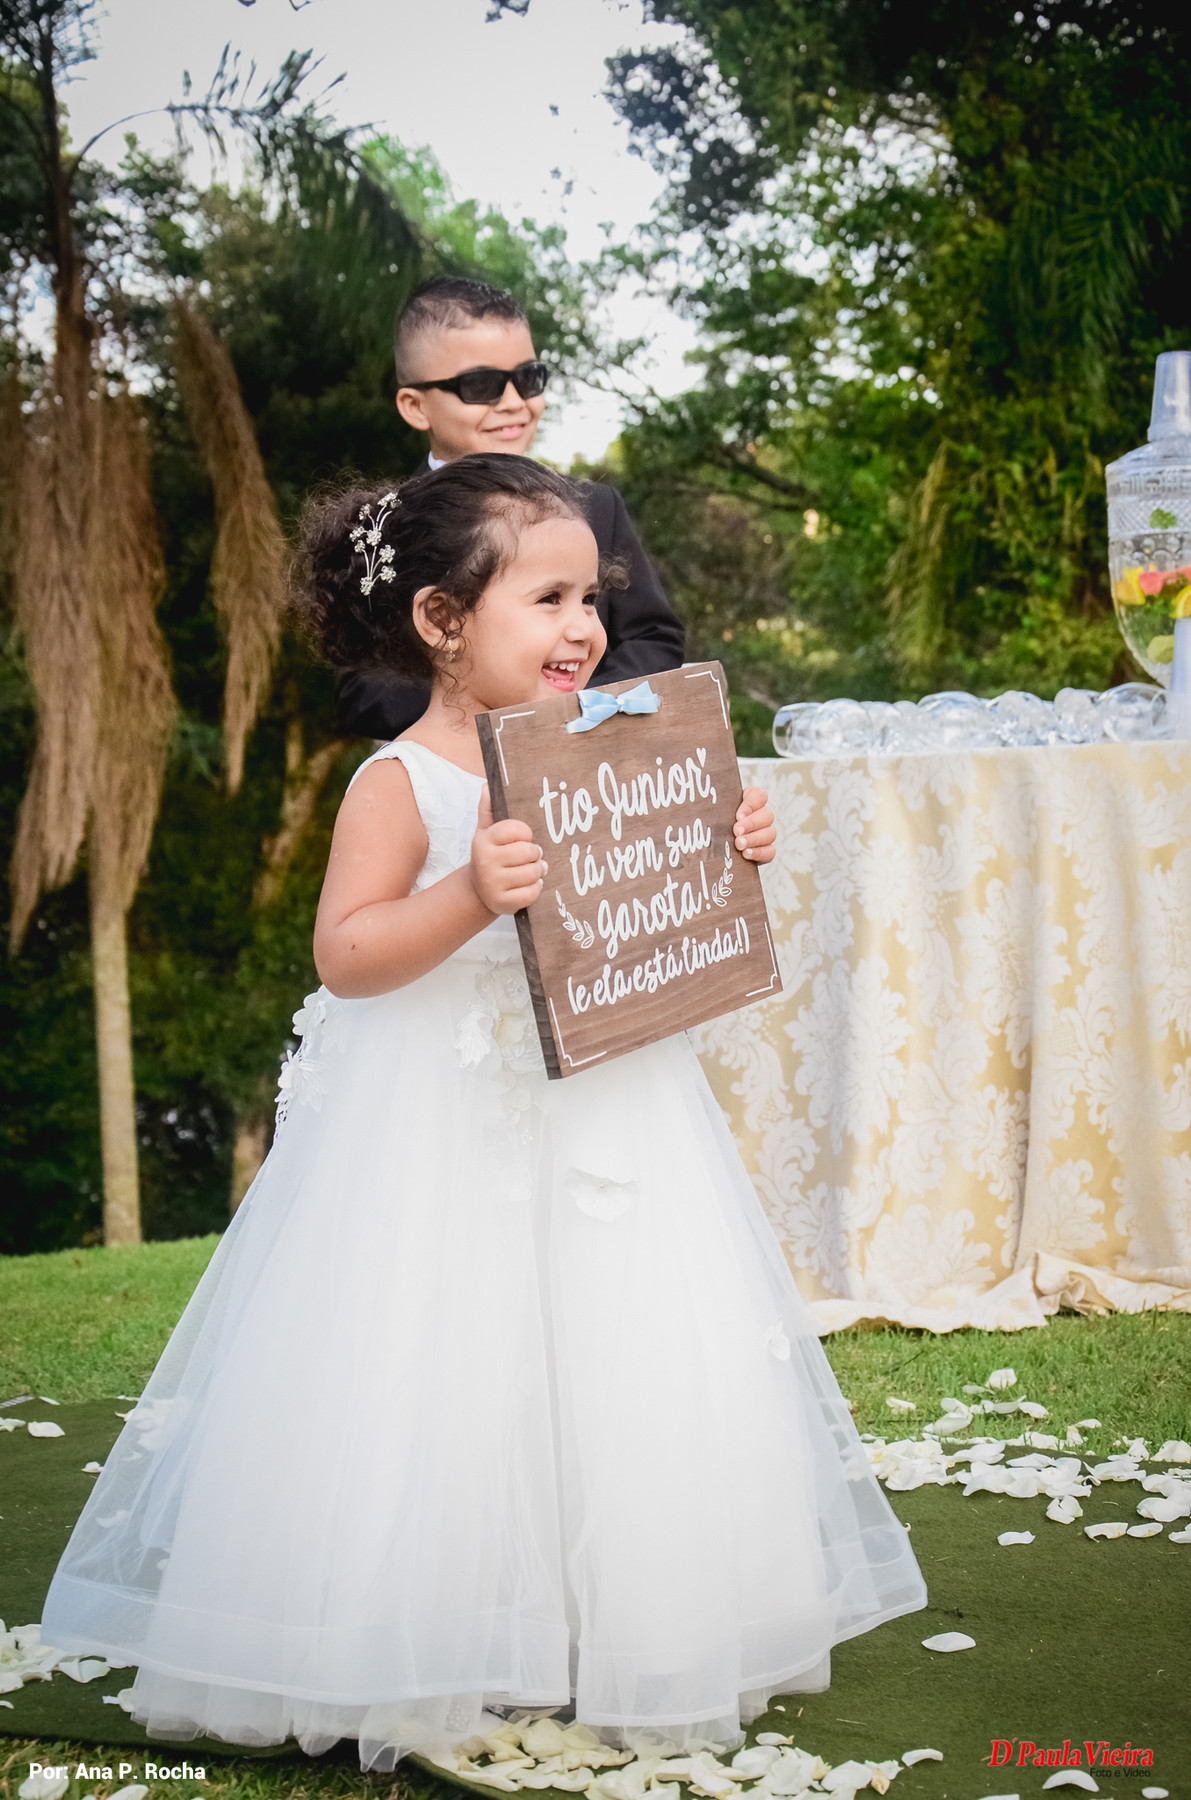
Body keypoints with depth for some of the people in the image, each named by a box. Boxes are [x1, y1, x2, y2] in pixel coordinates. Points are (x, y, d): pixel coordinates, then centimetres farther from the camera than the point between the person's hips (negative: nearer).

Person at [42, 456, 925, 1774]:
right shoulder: (400, 785, -11)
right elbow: (342, 953, -18)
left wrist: (729, 852, -4)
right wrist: (471, 898, -31)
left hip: (606, 1110, 5)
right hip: (443, 1138, -5)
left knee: (622, 1371, 7)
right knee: (448, 1392, -1)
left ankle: (619, 1645, 23)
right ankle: (419, 1659, 16)